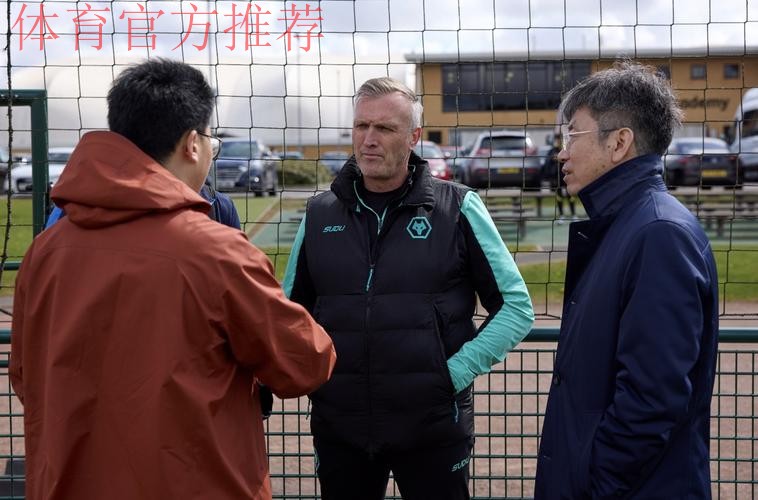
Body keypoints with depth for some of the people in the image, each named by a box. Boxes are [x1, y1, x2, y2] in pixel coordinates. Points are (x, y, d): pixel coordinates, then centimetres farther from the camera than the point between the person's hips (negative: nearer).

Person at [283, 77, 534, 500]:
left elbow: (517, 307, -1)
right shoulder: (320, 214, 6)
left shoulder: (457, 208, -3)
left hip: (433, 427, -2)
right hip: (339, 428, 3)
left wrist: (457, 372, -10)